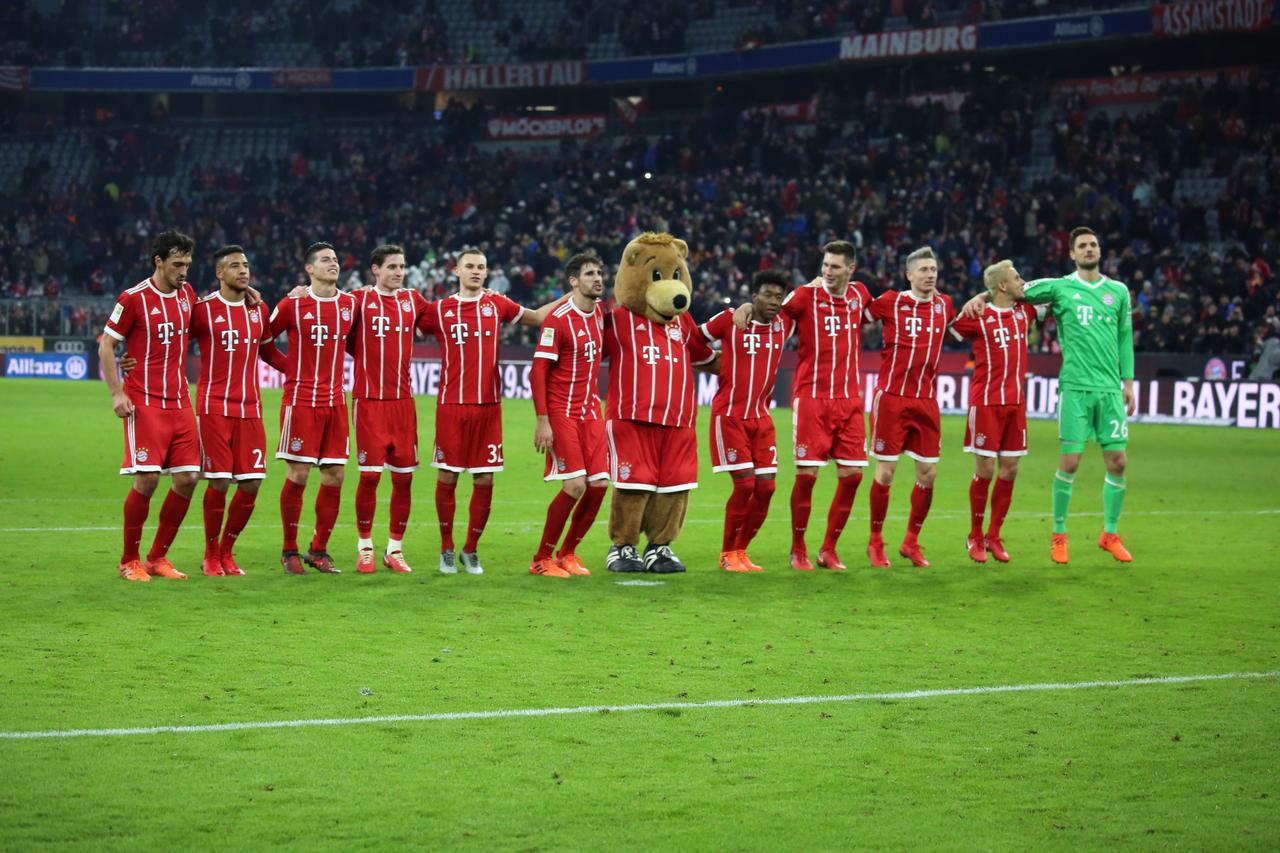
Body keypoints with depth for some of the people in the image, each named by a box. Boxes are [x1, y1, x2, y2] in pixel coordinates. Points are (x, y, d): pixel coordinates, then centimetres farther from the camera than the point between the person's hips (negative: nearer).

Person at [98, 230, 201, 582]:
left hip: (180, 403, 6)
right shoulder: (134, 298, -7)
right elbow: (106, 345, -2)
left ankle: (158, 557, 14)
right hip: (144, 403, -6)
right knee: (147, 478, -12)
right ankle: (129, 561, 3)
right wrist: (117, 393, -10)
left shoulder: (186, 293, 10)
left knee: (187, 478, 0)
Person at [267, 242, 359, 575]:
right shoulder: (293, 304, -4)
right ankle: (290, 551, 7)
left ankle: (318, 551, 13)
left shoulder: (350, 304, 8)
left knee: (334, 476, 2)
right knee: (298, 475, -5)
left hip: (336, 400, 4)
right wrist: (290, 369, 4)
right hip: (301, 400, -4)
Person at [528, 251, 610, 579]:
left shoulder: (600, 312, 9)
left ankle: (567, 553, 16)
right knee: (575, 485, -13)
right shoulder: (558, 320, -13)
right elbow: (539, 371, -13)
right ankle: (542, 559, 0)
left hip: (591, 411, 7)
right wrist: (542, 420, -17)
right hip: (562, 413, -7)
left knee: (599, 485, 0)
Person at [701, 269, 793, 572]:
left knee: (766, 486, -1)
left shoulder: (784, 325, 6)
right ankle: (728, 553, 4)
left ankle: (741, 550, 15)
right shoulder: (729, 320, -7)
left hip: (761, 417, 5)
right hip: (729, 416, -5)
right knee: (745, 484, -11)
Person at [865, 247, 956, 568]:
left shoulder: (944, 305, 10)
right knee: (885, 472, -1)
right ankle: (876, 542, 13)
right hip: (891, 397, -4)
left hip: (926, 402, 4)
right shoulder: (890, 301, -2)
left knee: (928, 474, 3)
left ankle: (911, 541, 19)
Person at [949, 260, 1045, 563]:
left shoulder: (1025, 312, 9)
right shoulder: (977, 318, -7)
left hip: (1016, 402, 5)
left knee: (1009, 470, 5)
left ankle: (994, 536, 15)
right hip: (986, 402, -5)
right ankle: (975, 537, 11)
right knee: (985, 470, -3)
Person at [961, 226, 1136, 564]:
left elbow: (1125, 339, 16)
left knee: (1117, 461, 0)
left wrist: (1128, 382, 11)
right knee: (1069, 461, -6)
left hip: (1110, 388, 3)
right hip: (1075, 387, -3)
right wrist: (982, 297, -9)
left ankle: (1110, 534, 14)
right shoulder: (1059, 287, 5)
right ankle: (1059, 536, 7)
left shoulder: (1118, 291, 12)